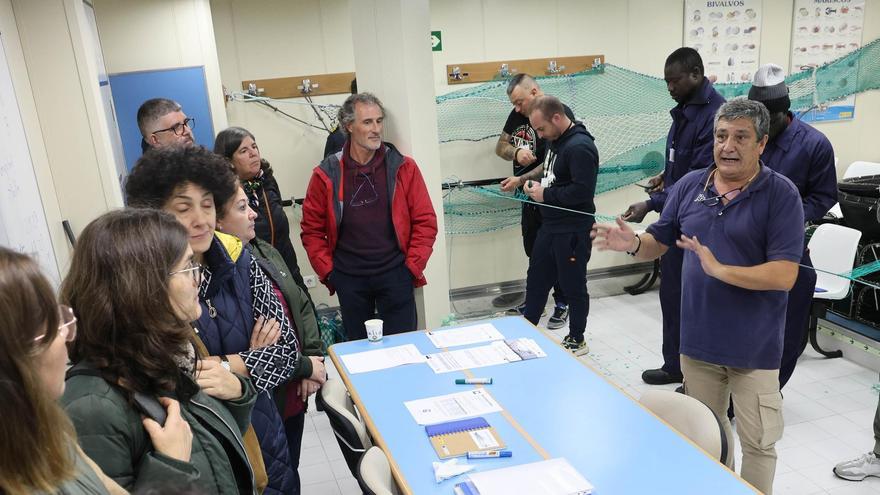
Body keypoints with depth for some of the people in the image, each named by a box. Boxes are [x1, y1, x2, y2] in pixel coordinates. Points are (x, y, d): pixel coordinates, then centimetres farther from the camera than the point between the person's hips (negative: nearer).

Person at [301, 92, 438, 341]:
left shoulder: (403, 168, -2)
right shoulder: (326, 174, -2)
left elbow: (425, 220, 0)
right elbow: (312, 229, 4)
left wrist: (413, 266, -5)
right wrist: (327, 271, -1)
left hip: (395, 274, 0)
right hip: (348, 278, 1)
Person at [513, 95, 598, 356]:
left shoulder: (580, 147, -20)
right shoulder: (556, 140, 10)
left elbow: (583, 190, -27)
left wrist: (546, 194, -17)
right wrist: (535, 185, 3)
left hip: (573, 230, -9)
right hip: (551, 225, 10)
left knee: (573, 286, 5)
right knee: (536, 279, 16)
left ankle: (577, 341, 22)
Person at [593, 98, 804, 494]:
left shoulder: (781, 194, -11)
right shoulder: (690, 185, 1)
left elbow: (784, 275, -18)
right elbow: (657, 243, 7)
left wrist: (719, 269, -28)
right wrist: (633, 244, -16)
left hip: (754, 346, -4)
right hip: (698, 338, 4)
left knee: (758, 442, 10)